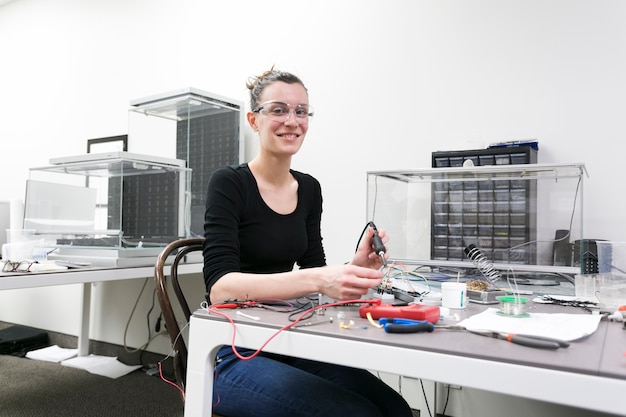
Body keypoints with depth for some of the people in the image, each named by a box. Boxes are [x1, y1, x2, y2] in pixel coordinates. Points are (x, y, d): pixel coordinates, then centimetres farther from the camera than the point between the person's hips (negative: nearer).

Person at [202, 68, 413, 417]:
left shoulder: (310, 188, 5)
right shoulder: (229, 183, -12)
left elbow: (313, 272, 7)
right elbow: (221, 287, -23)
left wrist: (357, 268, -13)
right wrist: (316, 280, -35)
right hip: (233, 355, -5)